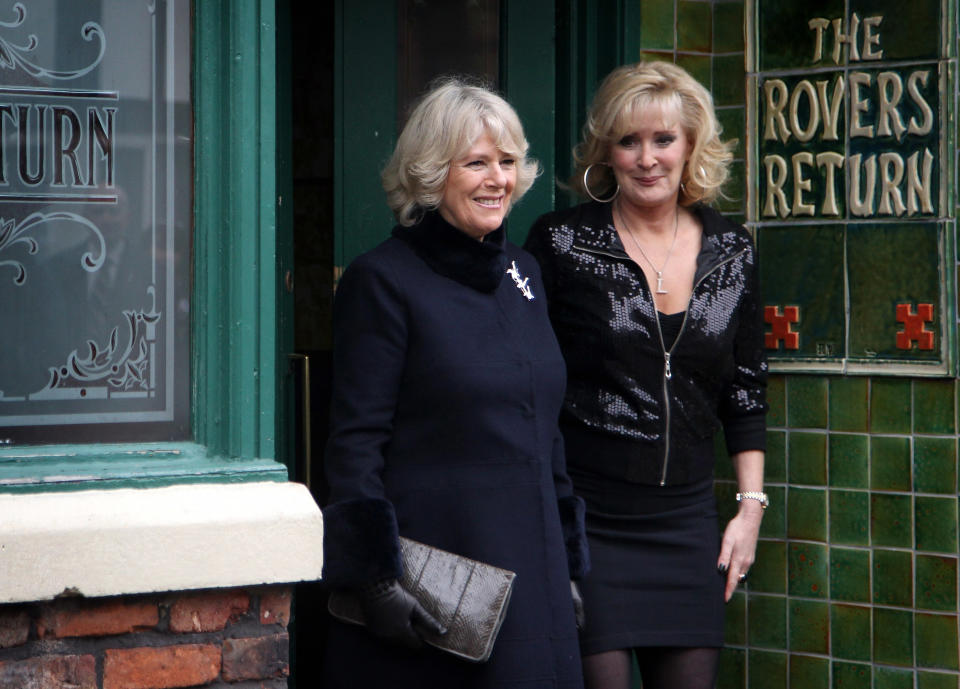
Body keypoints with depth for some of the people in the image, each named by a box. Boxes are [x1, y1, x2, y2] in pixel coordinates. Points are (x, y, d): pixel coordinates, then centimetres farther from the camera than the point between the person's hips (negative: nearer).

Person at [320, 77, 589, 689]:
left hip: (530, 571, 6)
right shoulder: (384, 281, -7)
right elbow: (355, 444, -10)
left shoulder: (522, 272, 14)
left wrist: (569, 561, 18)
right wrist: (376, 579, -16)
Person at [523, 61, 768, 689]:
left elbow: (746, 395, 14)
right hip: (583, 515, -3)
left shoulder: (731, 251, 8)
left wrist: (750, 507, 8)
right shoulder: (562, 243, -3)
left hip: (687, 521, 4)